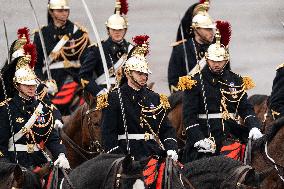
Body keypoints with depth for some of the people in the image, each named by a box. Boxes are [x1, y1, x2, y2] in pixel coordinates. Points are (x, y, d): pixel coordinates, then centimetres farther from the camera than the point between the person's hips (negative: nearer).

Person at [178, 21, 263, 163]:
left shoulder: (236, 81, 12)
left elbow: (246, 108, 7)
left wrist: (254, 128, -13)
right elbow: (189, 115, -6)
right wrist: (198, 139, -18)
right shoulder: (195, 82, 0)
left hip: (230, 138, 3)